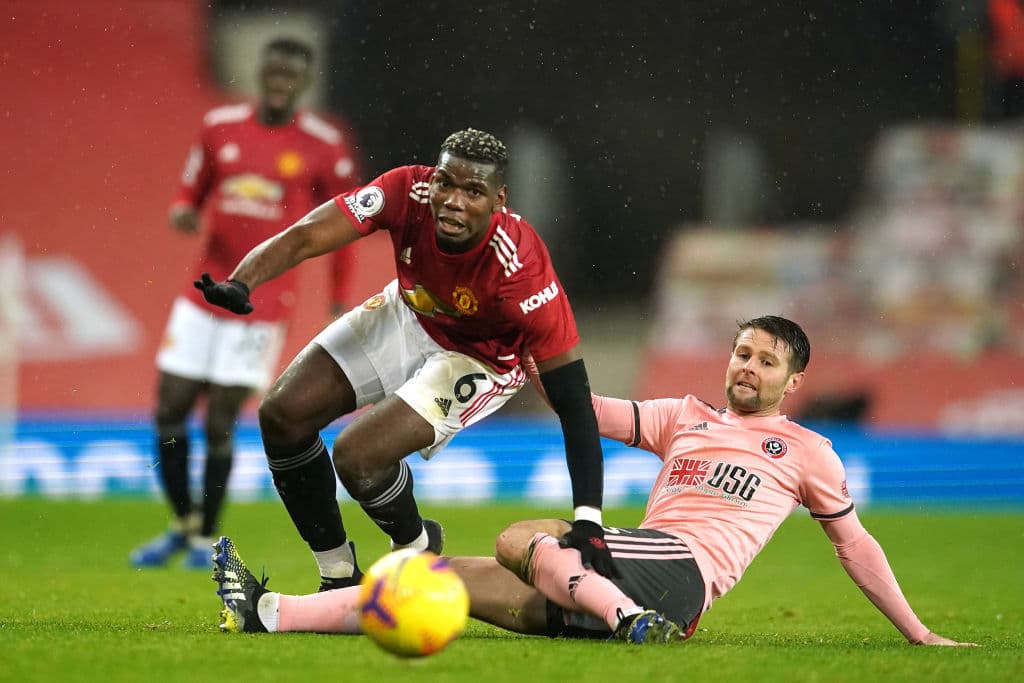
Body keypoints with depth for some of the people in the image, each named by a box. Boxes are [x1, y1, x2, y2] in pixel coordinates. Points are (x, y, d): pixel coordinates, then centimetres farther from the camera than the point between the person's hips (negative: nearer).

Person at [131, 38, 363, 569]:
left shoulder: (325, 148, -3)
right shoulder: (220, 127, 5)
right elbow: (191, 193, 16)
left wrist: (339, 306, 1)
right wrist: (182, 215, -8)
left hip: (264, 303, -3)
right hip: (204, 296, 3)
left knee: (220, 424, -5)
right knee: (168, 412, 2)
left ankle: (207, 537, 13)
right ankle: (183, 524, 22)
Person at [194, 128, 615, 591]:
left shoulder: (521, 268, -38)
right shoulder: (409, 192, -29)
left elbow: (571, 395, -36)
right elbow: (303, 238, -33)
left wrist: (587, 520, -42)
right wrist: (239, 286, -54)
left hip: (478, 357, -5)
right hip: (409, 316, 5)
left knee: (357, 455, -22)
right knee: (283, 415, -1)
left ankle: (416, 548, 11)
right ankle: (338, 579, 15)